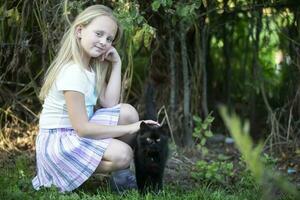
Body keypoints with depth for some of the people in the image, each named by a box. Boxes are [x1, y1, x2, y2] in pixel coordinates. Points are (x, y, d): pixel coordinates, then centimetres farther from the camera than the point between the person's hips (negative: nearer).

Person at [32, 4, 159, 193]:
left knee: (128, 112, -7)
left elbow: (109, 104, -1)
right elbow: (82, 128, -24)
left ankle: (121, 174, 4)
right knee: (122, 154, -26)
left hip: (78, 134, 9)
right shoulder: (72, 72, -22)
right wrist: (129, 129, -21)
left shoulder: (93, 67, 7)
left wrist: (116, 64, -2)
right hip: (57, 140, -9)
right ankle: (63, 174, -7)